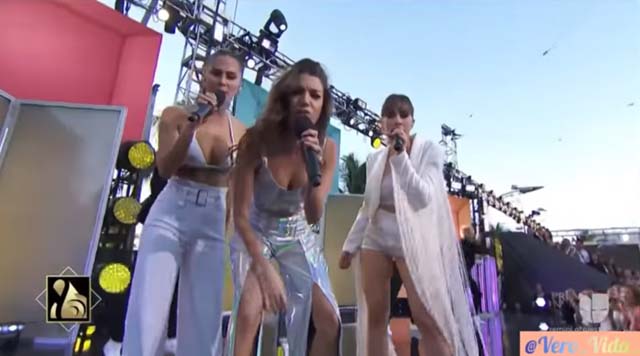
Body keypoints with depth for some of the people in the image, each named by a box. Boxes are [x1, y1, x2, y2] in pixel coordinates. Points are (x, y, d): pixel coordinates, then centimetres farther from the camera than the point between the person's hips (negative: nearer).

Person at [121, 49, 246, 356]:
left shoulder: (242, 133, 3)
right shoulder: (175, 115, 0)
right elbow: (165, 169, -14)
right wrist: (192, 124, -20)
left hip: (212, 226, 2)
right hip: (169, 217, -1)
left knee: (204, 320, 5)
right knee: (147, 313, -4)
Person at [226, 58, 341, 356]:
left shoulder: (327, 148, -16)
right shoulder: (256, 139, -26)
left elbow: (313, 216, -19)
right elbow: (240, 214, -23)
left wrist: (315, 169, -36)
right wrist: (264, 268, -33)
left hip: (298, 235, 3)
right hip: (254, 232, -3)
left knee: (329, 322, -1)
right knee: (248, 313, -23)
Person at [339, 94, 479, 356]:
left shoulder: (429, 150, -4)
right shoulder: (374, 159, 6)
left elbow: (422, 198, -15)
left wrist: (400, 156, -21)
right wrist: (350, 245, 14)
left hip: (412, 240, -4)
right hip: (374, 240, 4)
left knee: (428, 320, -7)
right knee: (375, 317, 8)